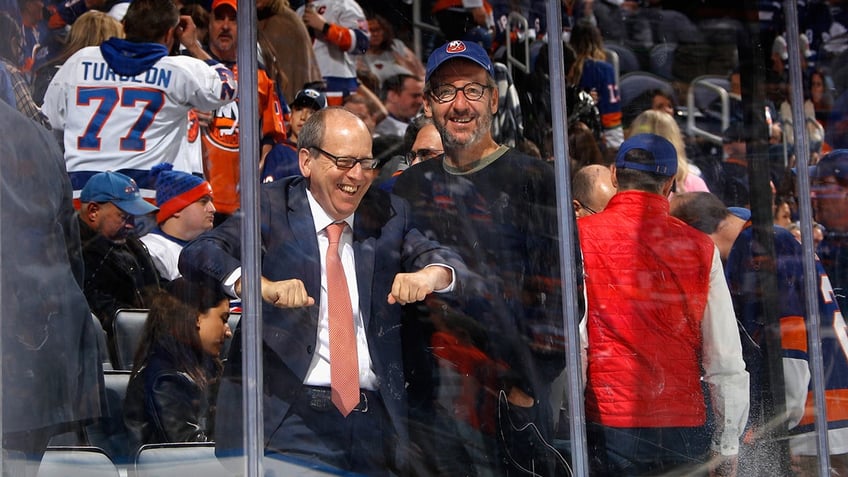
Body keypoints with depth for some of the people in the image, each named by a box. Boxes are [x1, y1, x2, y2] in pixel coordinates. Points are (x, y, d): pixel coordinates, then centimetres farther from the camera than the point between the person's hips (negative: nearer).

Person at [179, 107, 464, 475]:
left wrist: (429, 275, -20)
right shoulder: (271, 208, 2)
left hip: (375, 417, 4)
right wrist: (262, 286, -31)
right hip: (286, 415, -3)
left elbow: (450, 263, 5)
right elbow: (197, 255, -12)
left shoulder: (388, 214, 14)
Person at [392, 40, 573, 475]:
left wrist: (527, 386, -12)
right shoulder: (410, 187, 12)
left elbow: (558, 290, -8)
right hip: (427, 402, 4)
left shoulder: (533, 181, -3)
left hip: (509, 398, -4)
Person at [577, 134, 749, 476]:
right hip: (684, 431, 2)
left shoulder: (581, 237, -1)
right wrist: (727, 448, 13)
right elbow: (726, 360, 4)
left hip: (608, 425, -2)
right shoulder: (700, 247, 5)